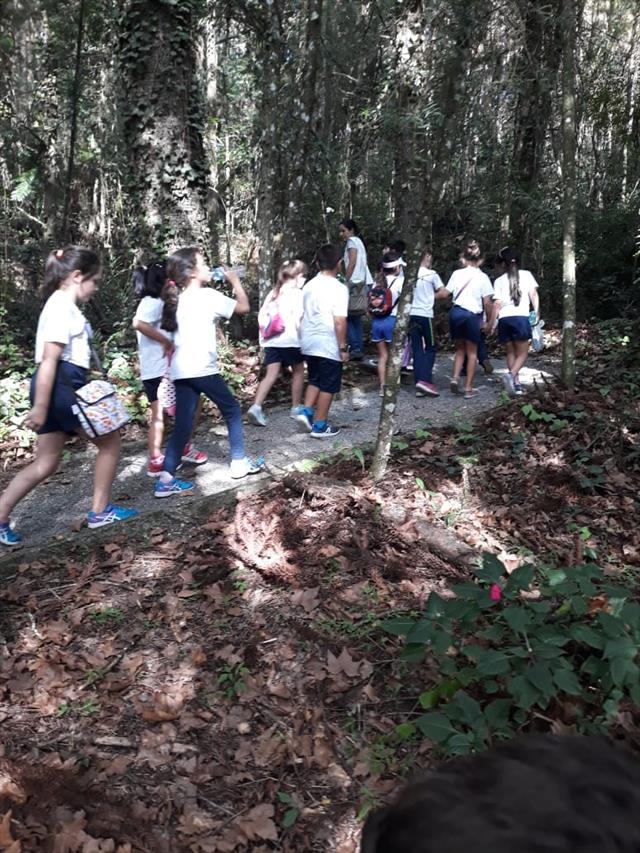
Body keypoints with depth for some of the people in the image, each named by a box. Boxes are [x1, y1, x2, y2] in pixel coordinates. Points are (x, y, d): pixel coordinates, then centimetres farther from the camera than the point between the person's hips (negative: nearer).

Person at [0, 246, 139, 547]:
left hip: (62, 387, 10)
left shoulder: (62, 305, 19)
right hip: (59, 388, -10)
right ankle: (100, 511, 15)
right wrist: (39, 407, -23)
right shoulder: (62, 307, -13)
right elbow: (49, 360, -19)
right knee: (110, 440, 5)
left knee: (46, 463, 10)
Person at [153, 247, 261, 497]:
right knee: (232, 411, 13)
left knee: (182, 424, 6)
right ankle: (239, 462, 19)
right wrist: (235, 280, 16)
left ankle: (166, 479, -2)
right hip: (202, 369, -6)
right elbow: (244, 307, 4)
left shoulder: (178, 299, 16)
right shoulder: (208, 295, -4)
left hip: (180, 371, 7)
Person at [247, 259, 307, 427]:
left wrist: (264, 334, 18)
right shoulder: (297, 293, -6)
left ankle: (256, 407, -16)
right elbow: (298, 319, -15)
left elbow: (261, 315, 12)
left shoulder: (274, 292, 13)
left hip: (271, 340, 5)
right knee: (298, 372, 15)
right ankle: (295, 408, 23)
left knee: (271, 375, 1)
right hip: (290, 340, -5)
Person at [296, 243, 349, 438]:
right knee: (328, 386, 5)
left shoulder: (309, 285, 7)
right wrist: (343, 347, -12)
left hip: (310, 343, 7)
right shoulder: (338, 288, -14)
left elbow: (301, 316, 13)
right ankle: (319, 426, 10)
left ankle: (306, 412, 9)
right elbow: (339, 321, -20)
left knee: (314, 381, 22)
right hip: (329, 346, -6)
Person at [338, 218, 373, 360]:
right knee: (356, 318, 10)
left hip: (356, 282, -9)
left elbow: (352, 263, -13)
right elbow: (361, 264, 17)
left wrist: (345, 281, -14)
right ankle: (359, 349, 8)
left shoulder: (352, 241, -1)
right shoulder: (358, 241, 25)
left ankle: (355, 348, -13)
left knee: (347, 316, -8)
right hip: (364, 282, 9)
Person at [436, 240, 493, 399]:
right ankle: (468, 388, 11)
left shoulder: (457, 273, 4)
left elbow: (445, 294, 4)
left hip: (456, 312, 2)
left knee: (460, 349, 19)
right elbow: (487, 303, -2)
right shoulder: (483, 277, -1)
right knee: (472, 352, 11)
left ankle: (455, 378, -1)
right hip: (473, 315, -2)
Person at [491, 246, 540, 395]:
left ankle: (516, 384, 9)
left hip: (504, 319, 2)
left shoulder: (499, 280, 9)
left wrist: (492, 323, 9)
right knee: (522, 353, 5)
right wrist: (536, 314, 4)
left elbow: (497, 303, 3)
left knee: (511, 352, 13)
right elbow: (533, 295, 0)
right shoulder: (526, 275, 9)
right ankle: (512, 374, -22)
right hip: (521, 317, -2)